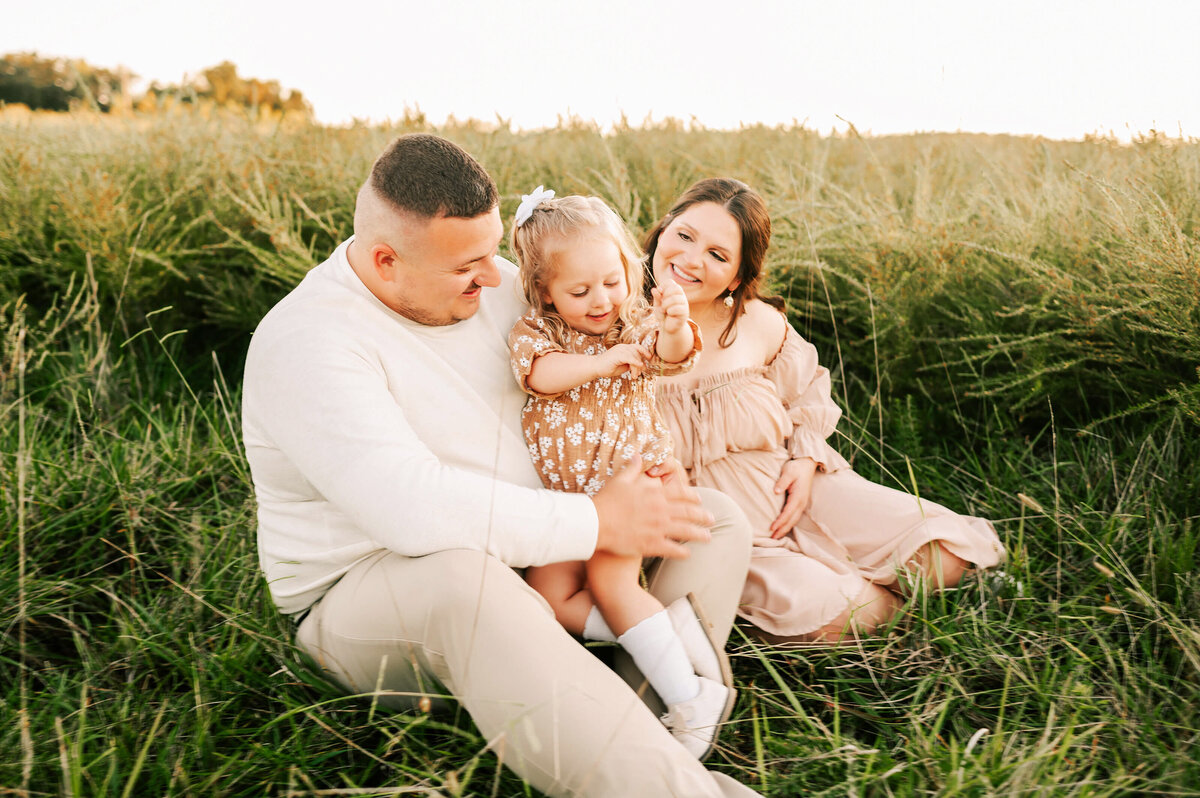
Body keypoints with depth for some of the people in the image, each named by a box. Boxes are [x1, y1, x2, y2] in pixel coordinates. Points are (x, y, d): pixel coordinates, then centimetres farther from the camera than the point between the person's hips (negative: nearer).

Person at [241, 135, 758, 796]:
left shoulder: (487, 283, 2)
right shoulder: (305, 343, -21)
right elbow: (411, 507, -34)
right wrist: (598, 522, -28)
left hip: (534, 552, 8)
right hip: (367, 594, -7)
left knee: (717, 521, -4)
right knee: (465, 578, -43)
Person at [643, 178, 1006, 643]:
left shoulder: (761, 323, -2)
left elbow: (808, 392, 16)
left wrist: (806, 459, -1)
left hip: (791, 488, 4)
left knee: (948, 553, -6)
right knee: (821, 614, -27)